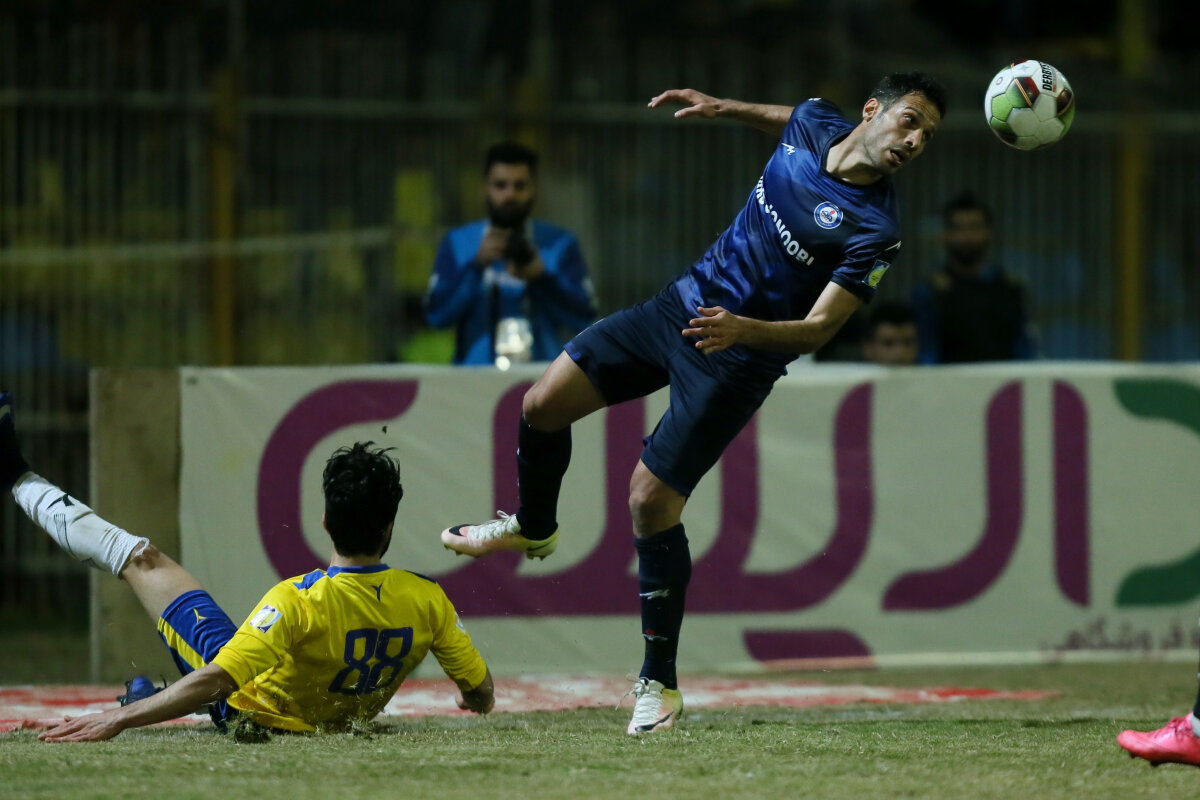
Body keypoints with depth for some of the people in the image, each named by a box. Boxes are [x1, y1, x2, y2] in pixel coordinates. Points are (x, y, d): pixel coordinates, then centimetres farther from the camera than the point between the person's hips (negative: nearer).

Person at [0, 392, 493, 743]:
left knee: (141, 559, 7)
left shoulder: (297, 602, -39)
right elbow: (482, 692, -15)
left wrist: (118, 720, -38)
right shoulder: (426, 602, -27)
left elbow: (215, 682, -42)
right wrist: (478, 703, 10)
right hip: (345, 714, 4)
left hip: (249, 708, -4)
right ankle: (151, 697, 65)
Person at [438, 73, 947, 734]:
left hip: (737, 359, -6)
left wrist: (741, 329, -37)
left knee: (651, 500, -12)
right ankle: (534, 527, 38)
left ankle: (659, 684, 3)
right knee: (542, 405, 5)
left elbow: (817, 329, -23)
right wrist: (725, 108, 20)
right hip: (683, 304, 6)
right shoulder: (815, 124, -5)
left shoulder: (875, 232, -22)